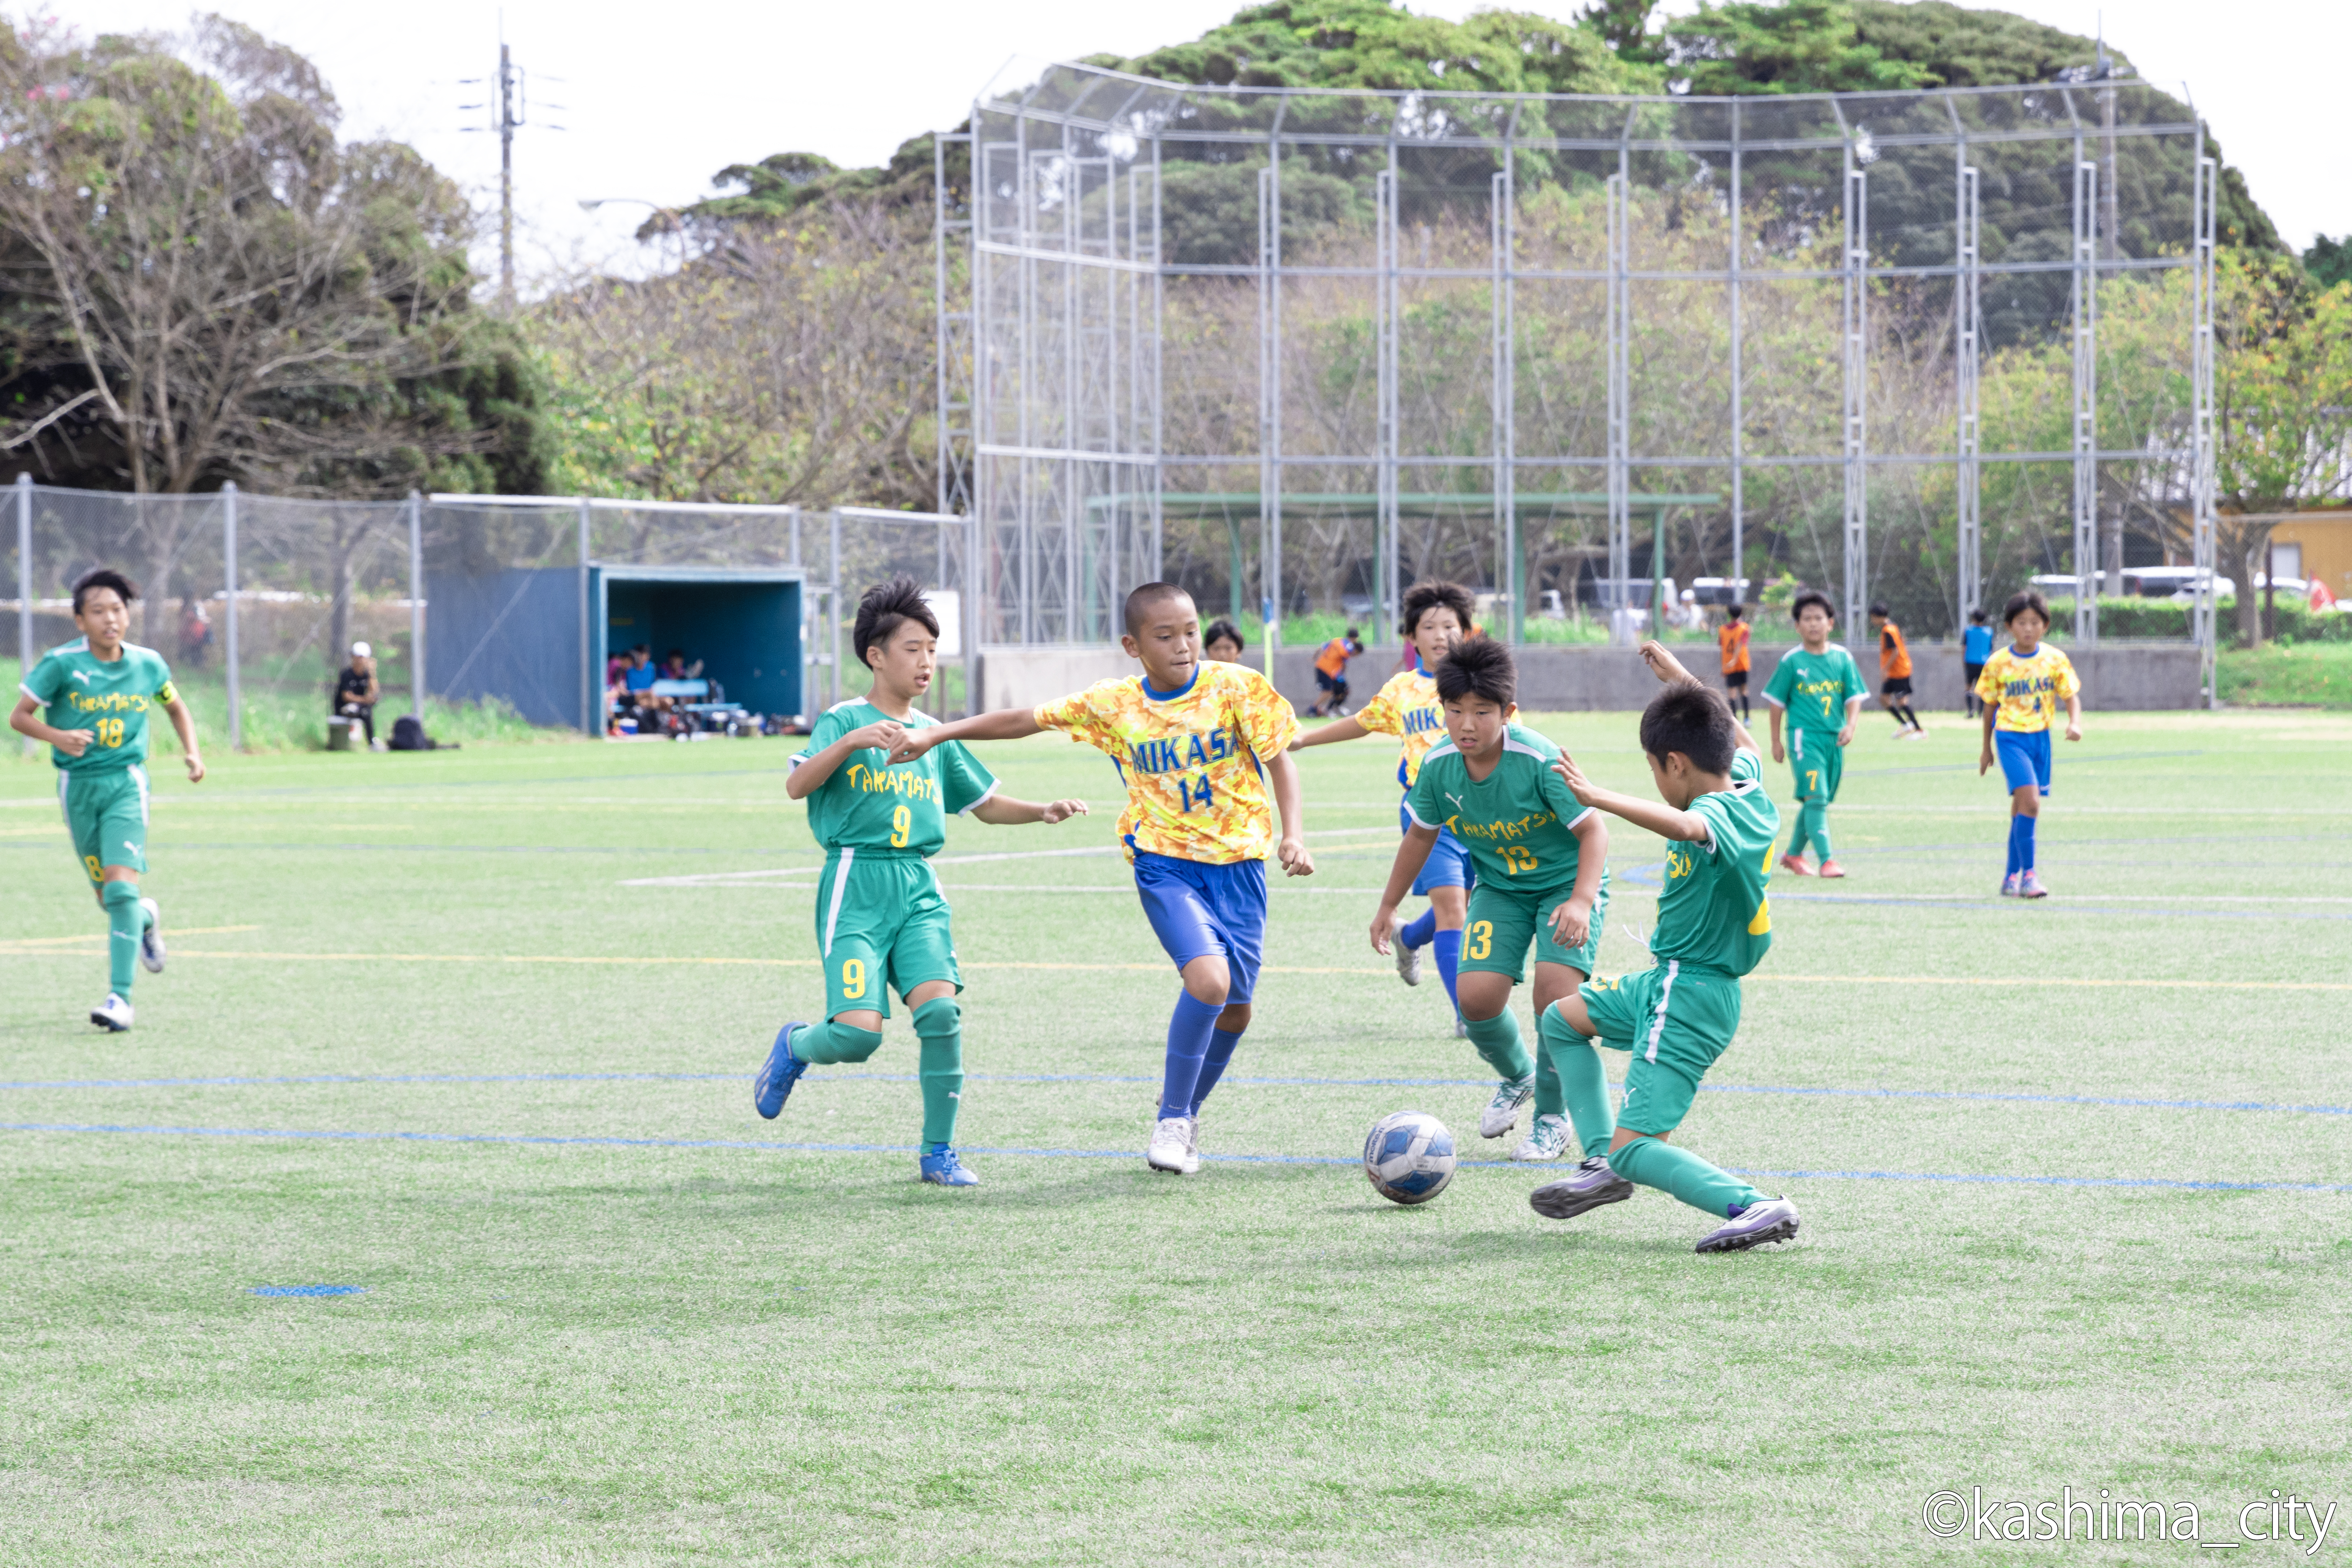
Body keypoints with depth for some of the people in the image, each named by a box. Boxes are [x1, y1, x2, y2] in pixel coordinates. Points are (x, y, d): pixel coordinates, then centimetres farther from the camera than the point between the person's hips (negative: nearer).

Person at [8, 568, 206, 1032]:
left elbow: (175, 707, 19)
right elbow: (20, 716, -5)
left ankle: (121, 997, -20)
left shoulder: (147, 664, 0)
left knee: (121, 885, -18)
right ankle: (145, 919, 46)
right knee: (108, 897, 9)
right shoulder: (62, 663, -8)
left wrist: (192, 753, 5)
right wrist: (58, 736, -23)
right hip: (78, 785, 1)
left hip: (126, 783, -1)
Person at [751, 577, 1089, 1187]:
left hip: (919, 890, 5)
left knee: (940, 1009, -17)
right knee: (859, 1032, -16)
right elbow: (797, 786, -17)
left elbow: (984, 803, 26)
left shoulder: (934, 734, 15)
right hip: (856, 888, -5)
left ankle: (939, 1153, -2)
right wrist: (852, 741, -30)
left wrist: (1043, 811, 9)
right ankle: (795, 1046, 22)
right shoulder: (845, 720, -2)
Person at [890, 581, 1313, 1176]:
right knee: (1208, 978, -25)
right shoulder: (1112, 706, -2)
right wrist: (936, 734, 2)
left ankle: (1189, 1111, 35)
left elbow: (1279, 759, -1)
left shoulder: (1237, 688, -5)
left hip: (1238, 861, 2)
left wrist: (1293, 835, -15)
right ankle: (1171, 1120, -8)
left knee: (1235, 1007, 6)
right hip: (1165, 863, -2)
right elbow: (1025, 720, 5)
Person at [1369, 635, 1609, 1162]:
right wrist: (1388, 907, 14)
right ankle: (1517, 1078, 20)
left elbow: (1593, 830, -23)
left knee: (1556, 989, -24)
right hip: (1500, 887, 4)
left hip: (1566, 880, -4)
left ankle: (1552, 1116, 0)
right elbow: (1422, 834, 7)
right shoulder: (1439, 766, -12)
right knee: (1477, 995, -14)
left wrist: (1582, 902, -37)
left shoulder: (1540, 759, -27)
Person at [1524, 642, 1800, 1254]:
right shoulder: (1747, 785, 3)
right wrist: (1683, 683, 32)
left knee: (1636, 1149, -13)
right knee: (1561, 1020, 27)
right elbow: (1743, 743, 27)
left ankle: (1756, 1207, -22)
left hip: (1688, 997, -10)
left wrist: (1600, 798, -53)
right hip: (1669, 981, 10)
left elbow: (1682, 824, -48)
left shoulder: (1719, 813, -24)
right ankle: (1605, 1166, 25)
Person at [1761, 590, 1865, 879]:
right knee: (1815, 797, -16)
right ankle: (1826, 860, -21)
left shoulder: (1842, 658, 6)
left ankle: (1794, 854, 31)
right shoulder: (1791, 661, -1)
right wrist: (1776, 742, 6)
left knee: (1816, 801, 13)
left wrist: (1850, 726, -11)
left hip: (1834, 739, 4)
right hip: (1804, 736, -4)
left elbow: (1854, 696, 7)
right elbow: (1777, 702, 5)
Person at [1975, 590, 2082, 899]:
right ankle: (2028, 874, -16)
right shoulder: (1998, 663, -5)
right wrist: (1986, 749, 13)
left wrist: (2075, 723, -18)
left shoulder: (2055, 660, -1)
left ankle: (2012, 876, 22)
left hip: (2040, 736, 3)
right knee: (2030, 802, -19)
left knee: (2022, 807, 11)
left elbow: (2071, 697, 3)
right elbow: (1990, 706, 6)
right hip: (2010, 736, -3)